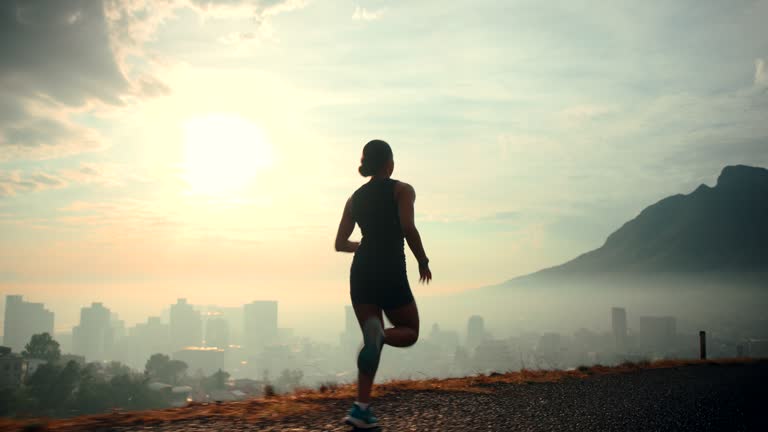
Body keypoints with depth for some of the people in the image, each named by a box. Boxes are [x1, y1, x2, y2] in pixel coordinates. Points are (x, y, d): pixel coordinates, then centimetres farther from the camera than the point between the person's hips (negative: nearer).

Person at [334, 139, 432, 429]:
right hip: (391, 273, -5)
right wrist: (423, 261, -5)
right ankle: (380, 334, -23)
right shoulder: (401, 190, 0)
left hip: (361, 271, 5)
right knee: (409, 332, 14)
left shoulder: (355, 198, 14)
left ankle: (361, 408, -1)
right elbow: (408, 227, -17)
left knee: (372, 340, 13)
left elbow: (340, 244, 14)